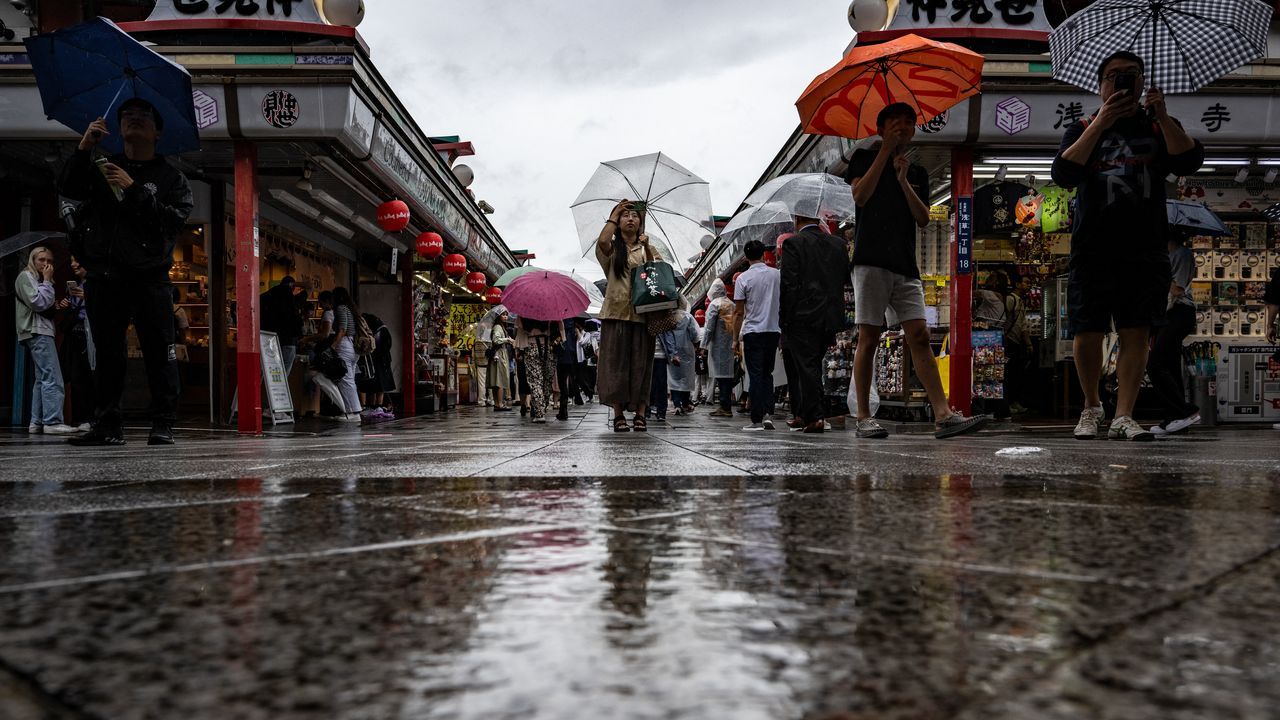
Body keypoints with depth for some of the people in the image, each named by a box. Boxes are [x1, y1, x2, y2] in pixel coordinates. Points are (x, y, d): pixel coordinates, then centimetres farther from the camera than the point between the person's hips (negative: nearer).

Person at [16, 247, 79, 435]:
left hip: (42, 331, 10)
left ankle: (36, 423, 7)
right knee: (52, 378, -17)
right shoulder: (26, 276, -2)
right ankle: (52, 421, -21)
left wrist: (57, 306, 7)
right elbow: (38, 302, -15)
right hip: (37, 332, -10)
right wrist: (48, 281, -8)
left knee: (42, 379, 7)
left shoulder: (38, 279, 25)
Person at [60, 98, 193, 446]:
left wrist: (133, 189, -13)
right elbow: (67, 188, 3)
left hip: (148, 278, -3)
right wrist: (83, 149, -8)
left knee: (159, 352, -6)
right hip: (103, 278, 3)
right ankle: (108, 425, 11)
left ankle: (163, 425, -3)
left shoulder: (170, 177, 10)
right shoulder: (102, 169, 20)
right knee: (107, 354, 6)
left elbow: (176, 218, -6)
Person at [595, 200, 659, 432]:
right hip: (616, 312, -1)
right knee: (616, 363, -3)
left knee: (641, 363, 1)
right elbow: (602, 241, -15)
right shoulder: (612, 248, 10)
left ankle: (640, 414, 5)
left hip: (642, 313, 2)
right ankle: (618, 414, 2)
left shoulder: (647, 250, 16)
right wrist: (613, 216, -1)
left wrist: (646, 248, -11)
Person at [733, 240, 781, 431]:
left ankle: (757, 420, 0)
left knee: (755, 376, 1)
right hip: (774, 330, 3)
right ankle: (768, 414, 3)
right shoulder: (778, 274, 3)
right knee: (767, 374, 14)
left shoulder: (743, 278, -6)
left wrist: (736, 339, 1)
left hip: (753, 331, -3)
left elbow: (740, 312, -5)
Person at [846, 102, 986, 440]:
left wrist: (903, 180, -2)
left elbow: (923, 219, 10)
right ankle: (864, 418, -3)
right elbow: (860, 195, -8)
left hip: (905, 265, 4)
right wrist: (886, 150, -4)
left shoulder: (917, 173, 22)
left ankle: (943, 415, -15)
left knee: (919, 336, -7)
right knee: (869, 337, -6)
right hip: (871, 260, -4)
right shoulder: (865, 157, 11)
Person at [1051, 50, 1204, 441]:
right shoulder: (1083, 129, 11)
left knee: (1136, 333, -5)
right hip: (1093, 250, -1)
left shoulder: (1159, 127, 13)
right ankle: (1091, 408, 18)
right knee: (1088, 334, -2)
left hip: (1146, 251, 1)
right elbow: (1063, 175, -8)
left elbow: (1189, 162, -6)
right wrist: (1100, 124, -13)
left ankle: (1123, 417, -2)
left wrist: (1162, 115, -14)